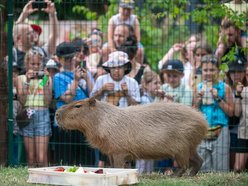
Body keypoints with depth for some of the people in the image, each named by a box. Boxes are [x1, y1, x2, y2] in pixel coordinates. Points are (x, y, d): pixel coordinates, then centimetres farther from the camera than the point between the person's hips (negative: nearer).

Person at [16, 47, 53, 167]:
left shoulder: (47, 78, 7)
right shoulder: (21, 78, 9)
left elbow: (47, 102, -3)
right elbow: (22, 101, -3)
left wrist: (45, 81, -8)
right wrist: (27, 81, -9)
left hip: (42, 117, -1)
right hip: (27, 117, 2)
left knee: (42, 159, -9)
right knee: (31, 158, 5)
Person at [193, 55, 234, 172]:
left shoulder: (225, 88, 2)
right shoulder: (199, 88, 9)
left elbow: (230, 112, 0)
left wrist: (218, 99, -9)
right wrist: (198, 100, -4)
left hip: (220, 131, -3)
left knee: (220, 167, -5)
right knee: (202, 168, 2)